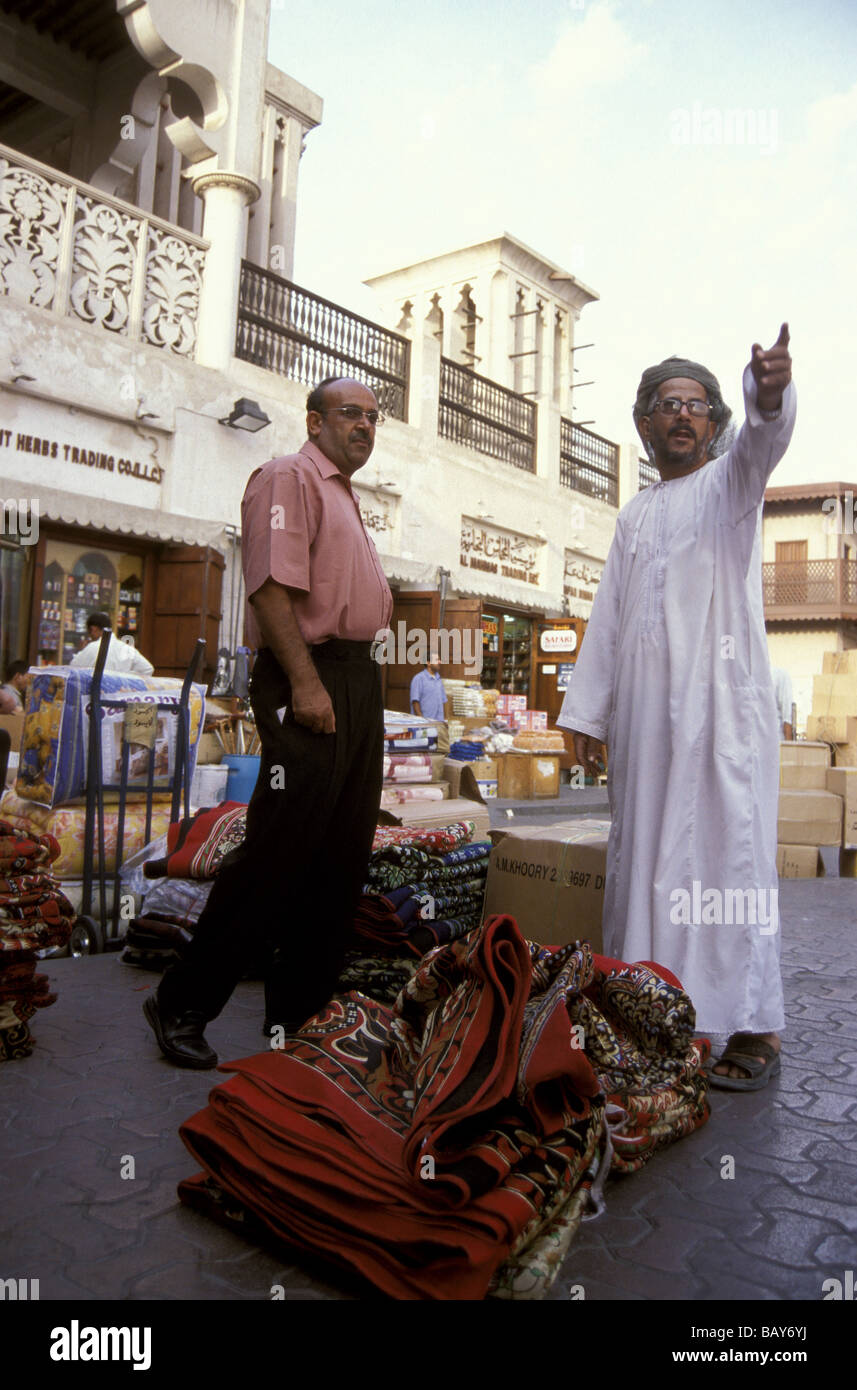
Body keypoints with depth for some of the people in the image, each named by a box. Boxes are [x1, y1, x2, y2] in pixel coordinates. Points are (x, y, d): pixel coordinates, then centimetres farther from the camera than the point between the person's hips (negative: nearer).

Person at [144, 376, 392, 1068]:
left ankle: (298, 1011, 20)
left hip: (360, 679, 10)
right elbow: (272, 585, -17)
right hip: (308, 679, -10)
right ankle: (182, 1005, 6)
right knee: (279, 850, -10)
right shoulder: (290, 477, -3)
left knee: (343, 854, 9)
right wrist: (304, 681, -22)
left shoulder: (345, 496, 26)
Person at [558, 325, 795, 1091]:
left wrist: (770, 392, -39)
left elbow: (763, 440, -16)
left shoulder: (730, 480, 9)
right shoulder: (634, 516, 22)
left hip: (721, 698, -5)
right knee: (644, 853, 3)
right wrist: (586, 709, 10)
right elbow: (607, 618, 17)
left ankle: (756, 1026, 1)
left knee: (729, 848, -7)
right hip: (645, 707, 5)